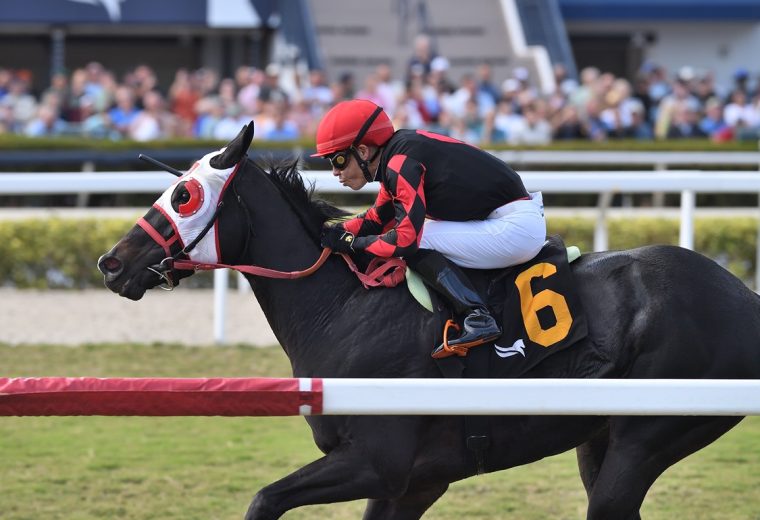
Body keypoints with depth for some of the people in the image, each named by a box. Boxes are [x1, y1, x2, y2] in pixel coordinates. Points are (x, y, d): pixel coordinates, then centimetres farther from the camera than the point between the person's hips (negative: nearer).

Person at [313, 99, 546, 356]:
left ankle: (478, 317, -21)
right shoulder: (398, 154, 11)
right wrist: (337, 232, 5)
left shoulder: (401, 164, -17)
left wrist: (352, 243, -8)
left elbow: (405, 240, -20)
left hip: (516, 227, -10)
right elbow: (378, 217, 21)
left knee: (415, 243, -11)